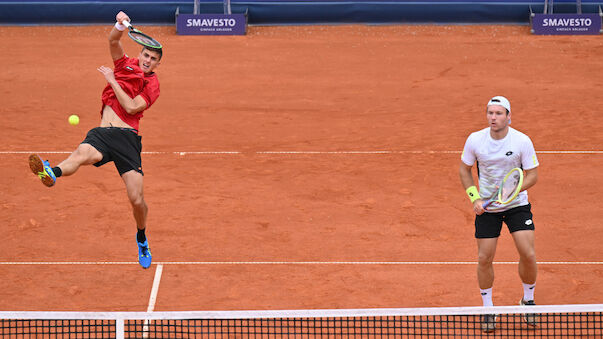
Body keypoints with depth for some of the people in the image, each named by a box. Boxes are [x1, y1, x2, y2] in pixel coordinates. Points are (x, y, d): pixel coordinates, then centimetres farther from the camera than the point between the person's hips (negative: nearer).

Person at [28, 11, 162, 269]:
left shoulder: (152, 84, 9)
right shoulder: (125, 66, 19)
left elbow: (131, 107, -7)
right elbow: (113, 42, 2)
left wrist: (112, 81, -6)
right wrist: (120, 26, -19)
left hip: (127, 137, -1)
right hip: (101, 133, 2)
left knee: (136, 199, -8)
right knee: (82, 154, -35)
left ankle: (141, 238, 22)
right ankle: (51, 173, -70)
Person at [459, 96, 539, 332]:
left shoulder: (522, 141, -15)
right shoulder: (475, 140, -11)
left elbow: (532, 175, -8)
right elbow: (465, 170, 4)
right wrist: (475, 198, -7)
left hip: (517, 204, -1)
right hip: (487, 207, 1)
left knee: (528, 255, -10)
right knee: (484, 258, -2)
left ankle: (528, 300, 16)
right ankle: (488, 309, 16)